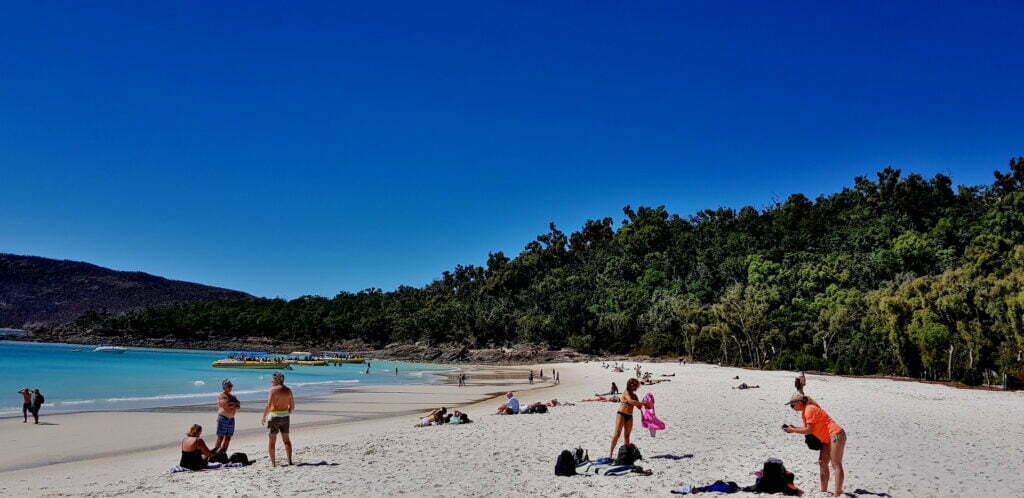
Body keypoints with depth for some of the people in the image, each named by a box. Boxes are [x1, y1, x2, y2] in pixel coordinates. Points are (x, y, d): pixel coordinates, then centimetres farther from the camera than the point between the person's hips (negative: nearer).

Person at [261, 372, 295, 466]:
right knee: (286, 440, 14)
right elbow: (292, 406, 9)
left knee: (272, 441, 5)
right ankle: (290, 461, 9)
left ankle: (273, 462, 3)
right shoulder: (288, 390, 7)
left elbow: (268, 405, -17)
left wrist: (263, 417, -9)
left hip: (274, 416, -5)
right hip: (285, 416, 5)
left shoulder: (273, 389, -10)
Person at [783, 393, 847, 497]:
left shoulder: (809, 410, -16)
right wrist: (794, 428, 0)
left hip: (836, 435, -11)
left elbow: (809, 430, -18)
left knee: (836, 464, -13)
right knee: (822, 463, 11)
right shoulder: (804, 412, 15)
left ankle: (838, 494, -16)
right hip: (828, 439, 11)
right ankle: (823, 491, 14)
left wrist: (793, 430, -11)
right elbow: (808, 428, 13)